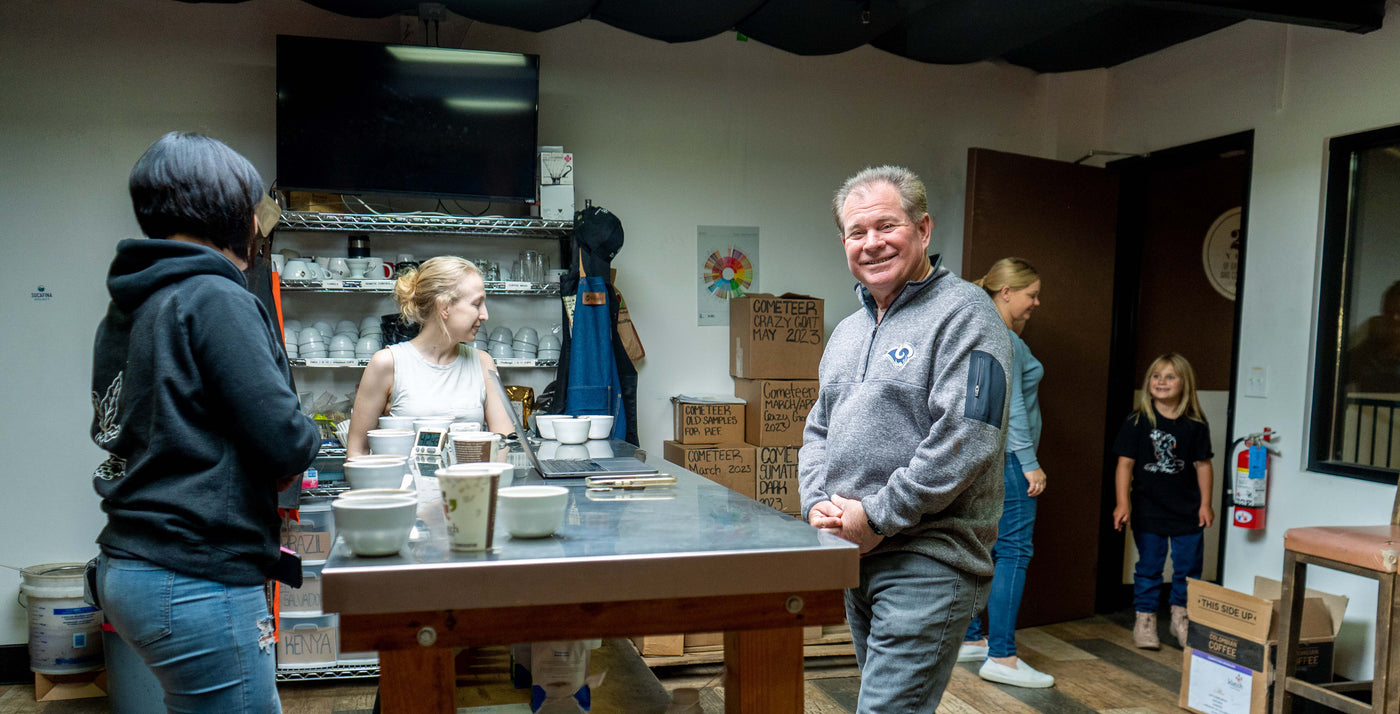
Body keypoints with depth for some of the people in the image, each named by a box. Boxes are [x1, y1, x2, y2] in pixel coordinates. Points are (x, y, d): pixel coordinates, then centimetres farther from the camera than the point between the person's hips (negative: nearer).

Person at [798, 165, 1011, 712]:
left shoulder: (963, 313, -10)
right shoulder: (849, 330, 17)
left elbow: (964, 437, -20)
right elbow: (819, 429, 20)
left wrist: (878, 516, -17)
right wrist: (816, 502, 1)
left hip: (928, 560, -8)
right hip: (855, 555, 8)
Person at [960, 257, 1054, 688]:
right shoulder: (1003, 340, -14)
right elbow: (1010, 406, -19)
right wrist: (1030, 463, -18)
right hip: (1006, 456, -10)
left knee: (985, 549, 14)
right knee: (1014, 552, -9)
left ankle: (969, 640, 21)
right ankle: (1001, 657, -8)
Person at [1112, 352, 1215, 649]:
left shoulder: (1195, 424, -1)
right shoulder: (1138, 421, -6)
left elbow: (1203, 464, 5)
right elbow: (1125, 462, -6)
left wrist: (1205, 503, 3)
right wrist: (1122, 502, -11)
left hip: (1187, 508, 2)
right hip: (1148, 508, -2)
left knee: (1188, 564, 8)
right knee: (1149, 565, 5)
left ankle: (1180, 617, 27)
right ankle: (1145, 619, 16)